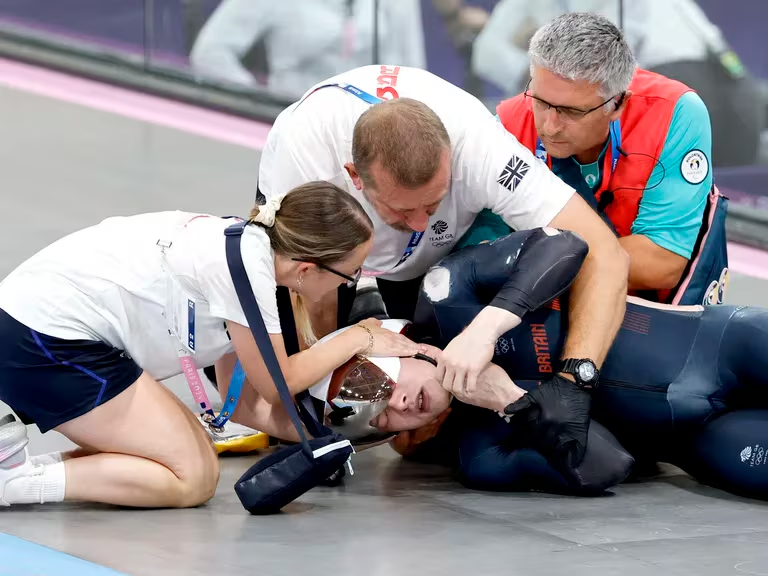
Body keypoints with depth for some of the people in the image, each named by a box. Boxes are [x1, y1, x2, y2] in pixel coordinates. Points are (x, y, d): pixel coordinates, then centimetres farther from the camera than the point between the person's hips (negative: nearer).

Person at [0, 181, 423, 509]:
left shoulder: (241, 242, 10)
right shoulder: (246, 264, -18)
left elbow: (246, 402, 15)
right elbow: (277, 385, -4)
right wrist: (359, 339, 7)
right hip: (47, 342, -10)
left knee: (198, 458, 8)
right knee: (192, 480, -5)